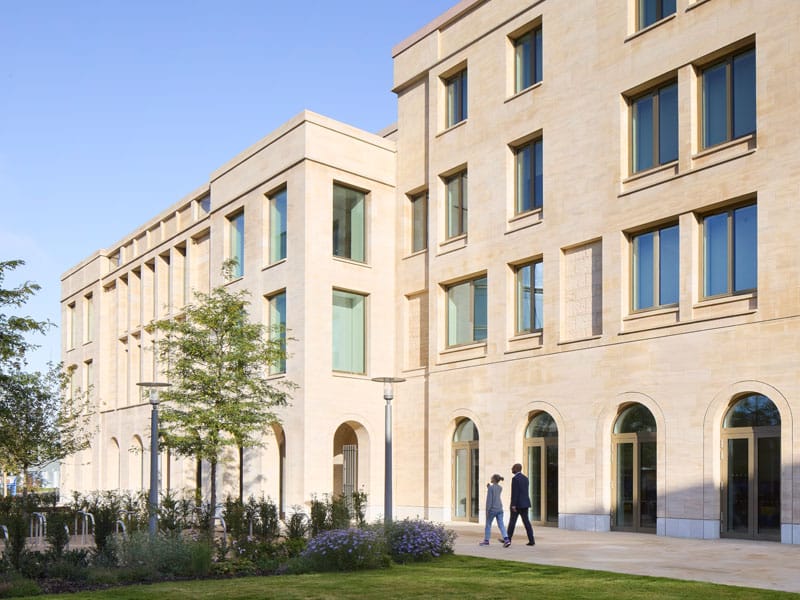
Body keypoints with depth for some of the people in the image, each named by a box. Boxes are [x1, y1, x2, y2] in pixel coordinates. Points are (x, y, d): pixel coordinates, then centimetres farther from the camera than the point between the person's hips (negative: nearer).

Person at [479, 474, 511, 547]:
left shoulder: (491, 488, -11)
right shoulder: (500, 488, 9)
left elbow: (489, 499, -15)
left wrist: (487, 510, -13)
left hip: (492, 509, -5)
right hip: (500, 509, 6)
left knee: (488, 524, 9)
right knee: (501, 525, 0)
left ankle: (486, 540, 18)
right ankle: (506, 540, -16)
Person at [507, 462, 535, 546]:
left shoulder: (515, 478, -13)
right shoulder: (525, 478, 13)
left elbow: (514, 492, -19)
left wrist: (513, 505, -20)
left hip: (517, 504, -7)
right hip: (525, 503, 7)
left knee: (512, 521, 4)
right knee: (526, 521, 5)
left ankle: (508, 539, 13)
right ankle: (531, 541, -2)